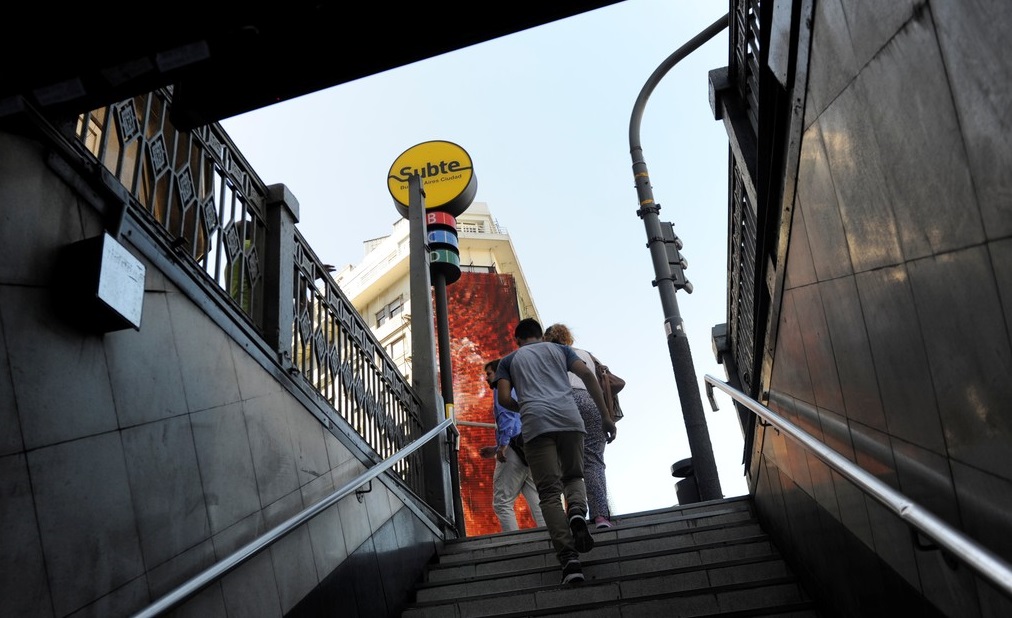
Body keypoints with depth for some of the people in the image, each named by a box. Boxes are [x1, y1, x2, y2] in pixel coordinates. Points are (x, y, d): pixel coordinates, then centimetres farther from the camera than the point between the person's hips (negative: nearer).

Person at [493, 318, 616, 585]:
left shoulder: (509, 360, 23)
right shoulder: (559, 349, 25)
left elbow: (504, 398, 9)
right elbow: (587, 375, 10)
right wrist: (605, 415, 9)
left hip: (536, 423, -1)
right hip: (569, 417, 1)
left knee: (550, 493, -2)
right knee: (574, 475, 21)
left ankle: (569, 558, -18)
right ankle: (577, 511, -13)